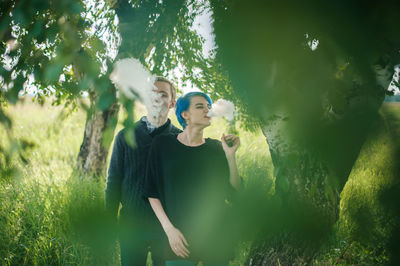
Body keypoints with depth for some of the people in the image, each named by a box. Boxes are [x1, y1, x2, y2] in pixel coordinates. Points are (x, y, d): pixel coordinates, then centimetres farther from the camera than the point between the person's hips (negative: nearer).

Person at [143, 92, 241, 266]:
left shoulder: (216, 148, 5)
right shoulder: (162, 144, 0)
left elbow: (234, 192, 1)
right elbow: (152, 194, 0)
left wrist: (230, 155, -9)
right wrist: (169, 229, -10)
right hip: (180, 238, -2)